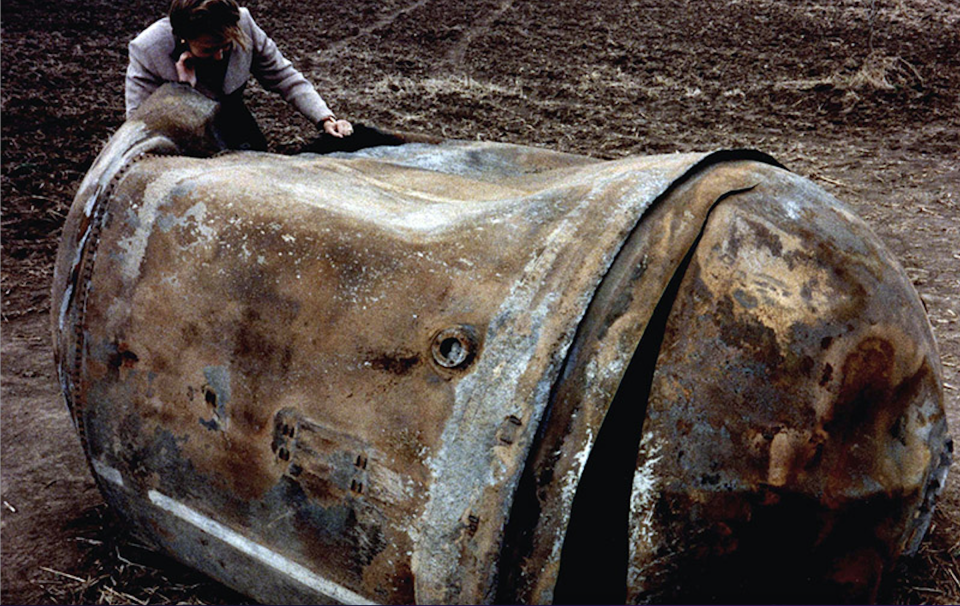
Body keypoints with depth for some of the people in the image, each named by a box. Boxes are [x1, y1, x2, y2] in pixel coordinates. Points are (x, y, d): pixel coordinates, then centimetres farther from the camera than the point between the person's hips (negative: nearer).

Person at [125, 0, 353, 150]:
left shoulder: (243, 24, -21)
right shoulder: (146, 51, -28)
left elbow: (282, 75, -10)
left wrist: (325, 119, -20)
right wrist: (183, 89, -37)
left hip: (230, 116, 4)